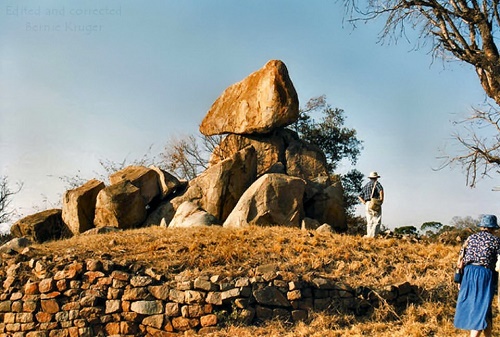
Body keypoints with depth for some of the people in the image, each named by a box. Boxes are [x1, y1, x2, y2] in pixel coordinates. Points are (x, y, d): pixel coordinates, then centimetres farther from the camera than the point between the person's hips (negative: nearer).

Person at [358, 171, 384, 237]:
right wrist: (381, 199, -13)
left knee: (369, 222, 8)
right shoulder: (376, 183, 3)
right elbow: (381, 189, -19)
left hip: (367, 205, 7)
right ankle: (372, 236, -19)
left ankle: (368, 236, 2)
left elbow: (359, 196, 22)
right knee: (377, 222, -8)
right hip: (375, 205, -6)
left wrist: (364, 202, 12)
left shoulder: (366, 185, 23)